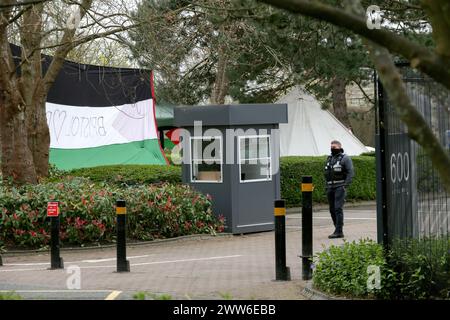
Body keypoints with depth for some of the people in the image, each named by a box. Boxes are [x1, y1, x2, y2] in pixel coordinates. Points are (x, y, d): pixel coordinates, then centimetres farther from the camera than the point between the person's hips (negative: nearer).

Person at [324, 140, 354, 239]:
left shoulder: (345, 158, -3)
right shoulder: (329, 158, 18)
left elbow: (351, 172, -9)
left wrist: (346, 185, -16)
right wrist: (327, 186, 15)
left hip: (340, 187, -7)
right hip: (330, 188, 7)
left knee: (338, 208, -14)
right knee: (332, 210, 7)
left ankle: (339, 231, -16)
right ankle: (338, 230, 15)